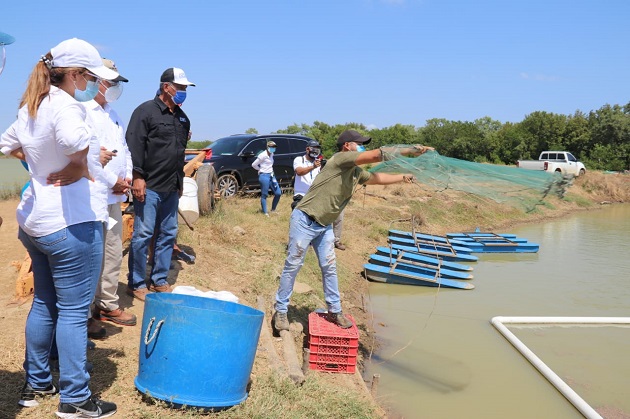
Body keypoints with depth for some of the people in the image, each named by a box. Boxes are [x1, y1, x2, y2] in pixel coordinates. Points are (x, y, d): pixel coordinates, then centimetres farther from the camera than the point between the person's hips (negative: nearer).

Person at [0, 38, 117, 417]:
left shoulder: (31, 108, 12)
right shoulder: (64, 104, -16)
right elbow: (75, 139, -39)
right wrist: (80, 167, -20)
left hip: (34, 218, 9)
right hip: (71, 220, -9)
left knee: (44, 303, 19)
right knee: (74, 311, -1)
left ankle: (36, 384, 31)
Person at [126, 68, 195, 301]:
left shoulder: (182, 118, 16)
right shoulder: (146, 111, -7)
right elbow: (134, 146, -14)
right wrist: (137, 177, -19)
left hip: (171, 188, 8)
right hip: (149, 186, -8)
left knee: (168, 234, 11)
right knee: (143, 234, -3)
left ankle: (159, 280, 22)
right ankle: (136, 284, 8)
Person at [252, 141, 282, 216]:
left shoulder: (271, 155, 10)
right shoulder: (263, 155, -13)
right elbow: (254, 165, -11)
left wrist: (271, 171, 11)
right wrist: (261, 170, 1)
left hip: (271, 175, 8)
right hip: (264, 176, -8)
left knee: (278, 193, 6)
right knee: (264, 195, -1)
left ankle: (273, 210, 21)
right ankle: (265, 213, 6)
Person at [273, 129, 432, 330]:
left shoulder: (357, 172, 10)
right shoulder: (340, 159, -16)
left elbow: (377, 178, 27)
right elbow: (376, 155, -21)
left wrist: (403, 177, 23)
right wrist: (411, 150, -18)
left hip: (324, 226, 9)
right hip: (304, 221, -9)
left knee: (330, 268, 11)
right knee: (292, 267, 1)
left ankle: (335, 311, 23)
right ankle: (280, 311, 13)